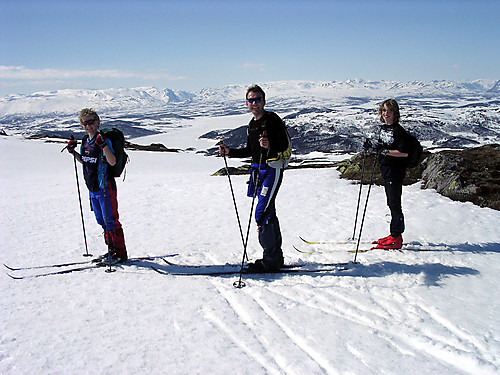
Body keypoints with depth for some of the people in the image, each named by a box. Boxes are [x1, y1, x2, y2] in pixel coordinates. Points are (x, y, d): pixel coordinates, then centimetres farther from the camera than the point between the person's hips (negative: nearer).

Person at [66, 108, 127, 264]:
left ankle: (120, 254, 5)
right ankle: (112, 251, 27)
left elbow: (113, 162, -27)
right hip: (92, 188, 9)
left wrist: (103, 145, -37)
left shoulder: (103, 140, -15)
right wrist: (73, 152, 12)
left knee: (110, 221, -4)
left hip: (105, 188, -9)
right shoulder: (85, 141, 10)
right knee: (102, 221, 15)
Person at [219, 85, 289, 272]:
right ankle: (276, 256, 22)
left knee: (262, 213, -14)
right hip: (257, 170, 9)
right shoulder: (252, 125, 16)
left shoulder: (273, 119, -9)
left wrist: (270, 147, -34)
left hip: (272, 169, -9)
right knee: (268, 212, 12)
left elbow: (286, 146, -15)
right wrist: (230, 151, 14)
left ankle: (270, 260, -6)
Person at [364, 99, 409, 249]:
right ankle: (394, 235, 23)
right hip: (386, 170, 9)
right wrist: (372, 147, 3)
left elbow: (404, 153, -21)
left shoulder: (398, 130, -14)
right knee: (391, 204, 14)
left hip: (396, 172, -9)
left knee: (394, 204, -6)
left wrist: (384, 151, -25)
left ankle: (397, 238, 0)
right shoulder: (383, 128, 12)